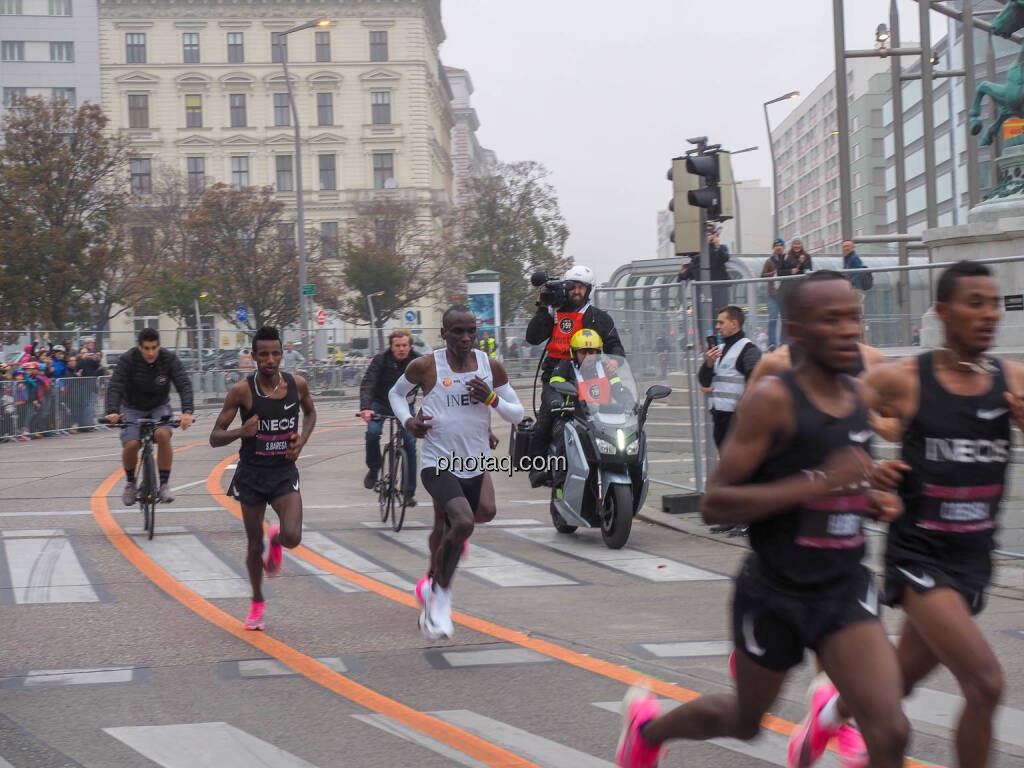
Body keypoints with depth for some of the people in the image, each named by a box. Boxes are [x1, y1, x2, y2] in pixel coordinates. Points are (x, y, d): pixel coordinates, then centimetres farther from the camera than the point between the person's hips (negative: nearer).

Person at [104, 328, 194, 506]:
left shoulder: (169, 359, -17)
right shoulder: (127, 360, -20)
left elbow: (184, 385, -25)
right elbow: (115, 386, -29)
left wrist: (187, 411, -42)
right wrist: (112, 411, -47)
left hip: (159, 407, 0)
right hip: (133, 409, 0)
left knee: (163, 435, -30)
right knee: (130, 445, -23)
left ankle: (164, 485, -18)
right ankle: (130, 482, 7)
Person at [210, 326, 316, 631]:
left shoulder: (297, 385, -5)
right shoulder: (242, 390, -13)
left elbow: (310, 412, 18)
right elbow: (215, 438, -10)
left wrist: (302, 439, -1)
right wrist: (241, 431, -31)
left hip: (284, 473, 1)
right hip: (251, 475, -1)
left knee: (292, 537, -20)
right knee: (254, 545, 9)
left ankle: (276, 539, 19)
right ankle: (257, 602, 34)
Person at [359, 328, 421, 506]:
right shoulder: (381, 360, -20)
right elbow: (367, 384, -29)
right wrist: (365, 408, -46)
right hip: (380, 404, -1)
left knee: (410, 443, -11)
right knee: (372, 432, -27)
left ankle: (409, 492, -2)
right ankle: (373, 469, 1)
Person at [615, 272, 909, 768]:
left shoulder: (860, 396, 4)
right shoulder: (772, 400, -17)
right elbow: (714, 504, -22)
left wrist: (870, 500, 2)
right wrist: (820, 483, -29)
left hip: (845, 589, 4)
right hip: (776, 592, -4)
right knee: (744, 722, 19)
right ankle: (648, 725, 49)